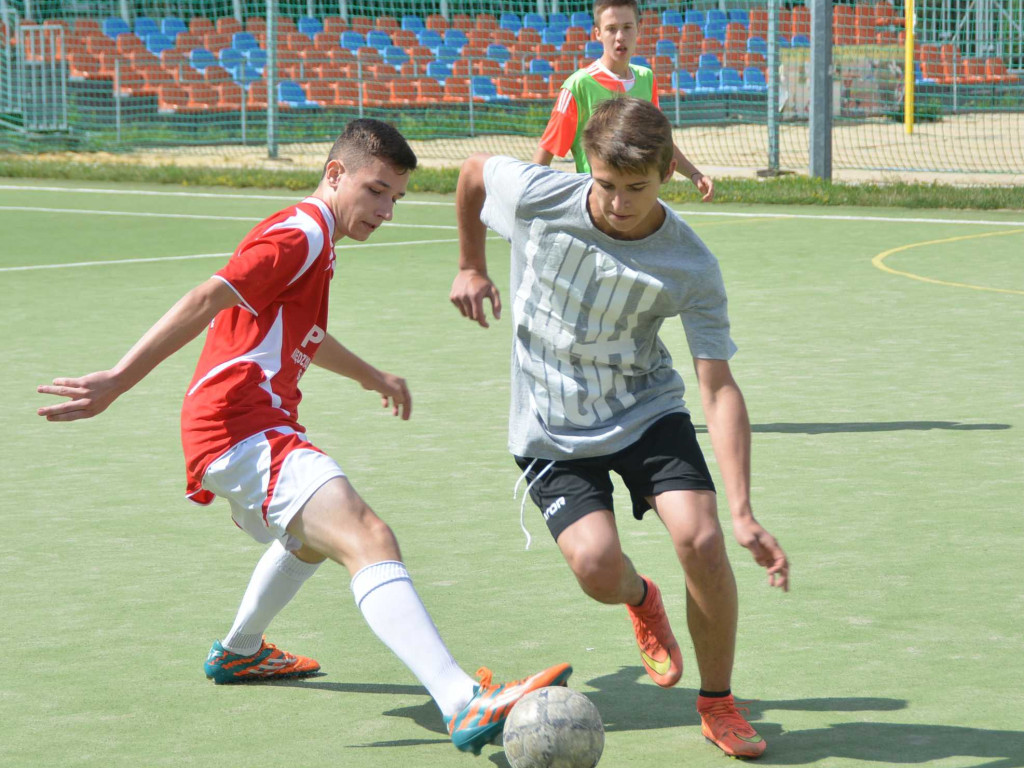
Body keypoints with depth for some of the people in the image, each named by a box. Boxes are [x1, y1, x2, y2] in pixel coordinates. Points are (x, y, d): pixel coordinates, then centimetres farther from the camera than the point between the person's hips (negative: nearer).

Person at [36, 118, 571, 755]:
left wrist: (371, 375, 56)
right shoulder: (301, 233, -11)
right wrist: (118, 381, -31)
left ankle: (239, 652, 61)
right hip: (243, 431, -11)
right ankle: (465, 706, -47)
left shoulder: (310, 239, 22)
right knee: (369, 539, -29)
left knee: (316, 536, 39)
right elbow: (206, 302, -22)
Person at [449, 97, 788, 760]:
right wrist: (472, 268, 13)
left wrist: (744, 512, -30)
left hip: (647, 411, 0)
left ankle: (719, 706, 2)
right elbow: (473, 169, 4)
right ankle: (641, 600, 20)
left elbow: (719, 389, -22)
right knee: (597, 567, -21)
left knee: (702, 541, -22)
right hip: (552, 430, 0)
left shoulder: (691, 267, -20)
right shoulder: (536, 197, -20)